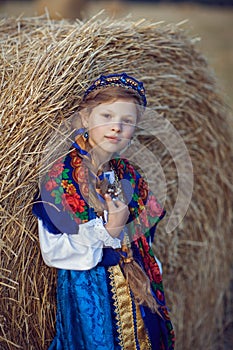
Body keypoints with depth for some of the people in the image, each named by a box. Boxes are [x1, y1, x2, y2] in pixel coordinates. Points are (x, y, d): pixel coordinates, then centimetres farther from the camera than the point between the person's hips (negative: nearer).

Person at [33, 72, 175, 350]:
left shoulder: (128, 176, 3)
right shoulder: (60, 176, -14)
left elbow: (146, 232, 11)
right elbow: (53, 251, -17)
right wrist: (108, 232, -25)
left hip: (136, 289, 5)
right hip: (87, 292, -5)